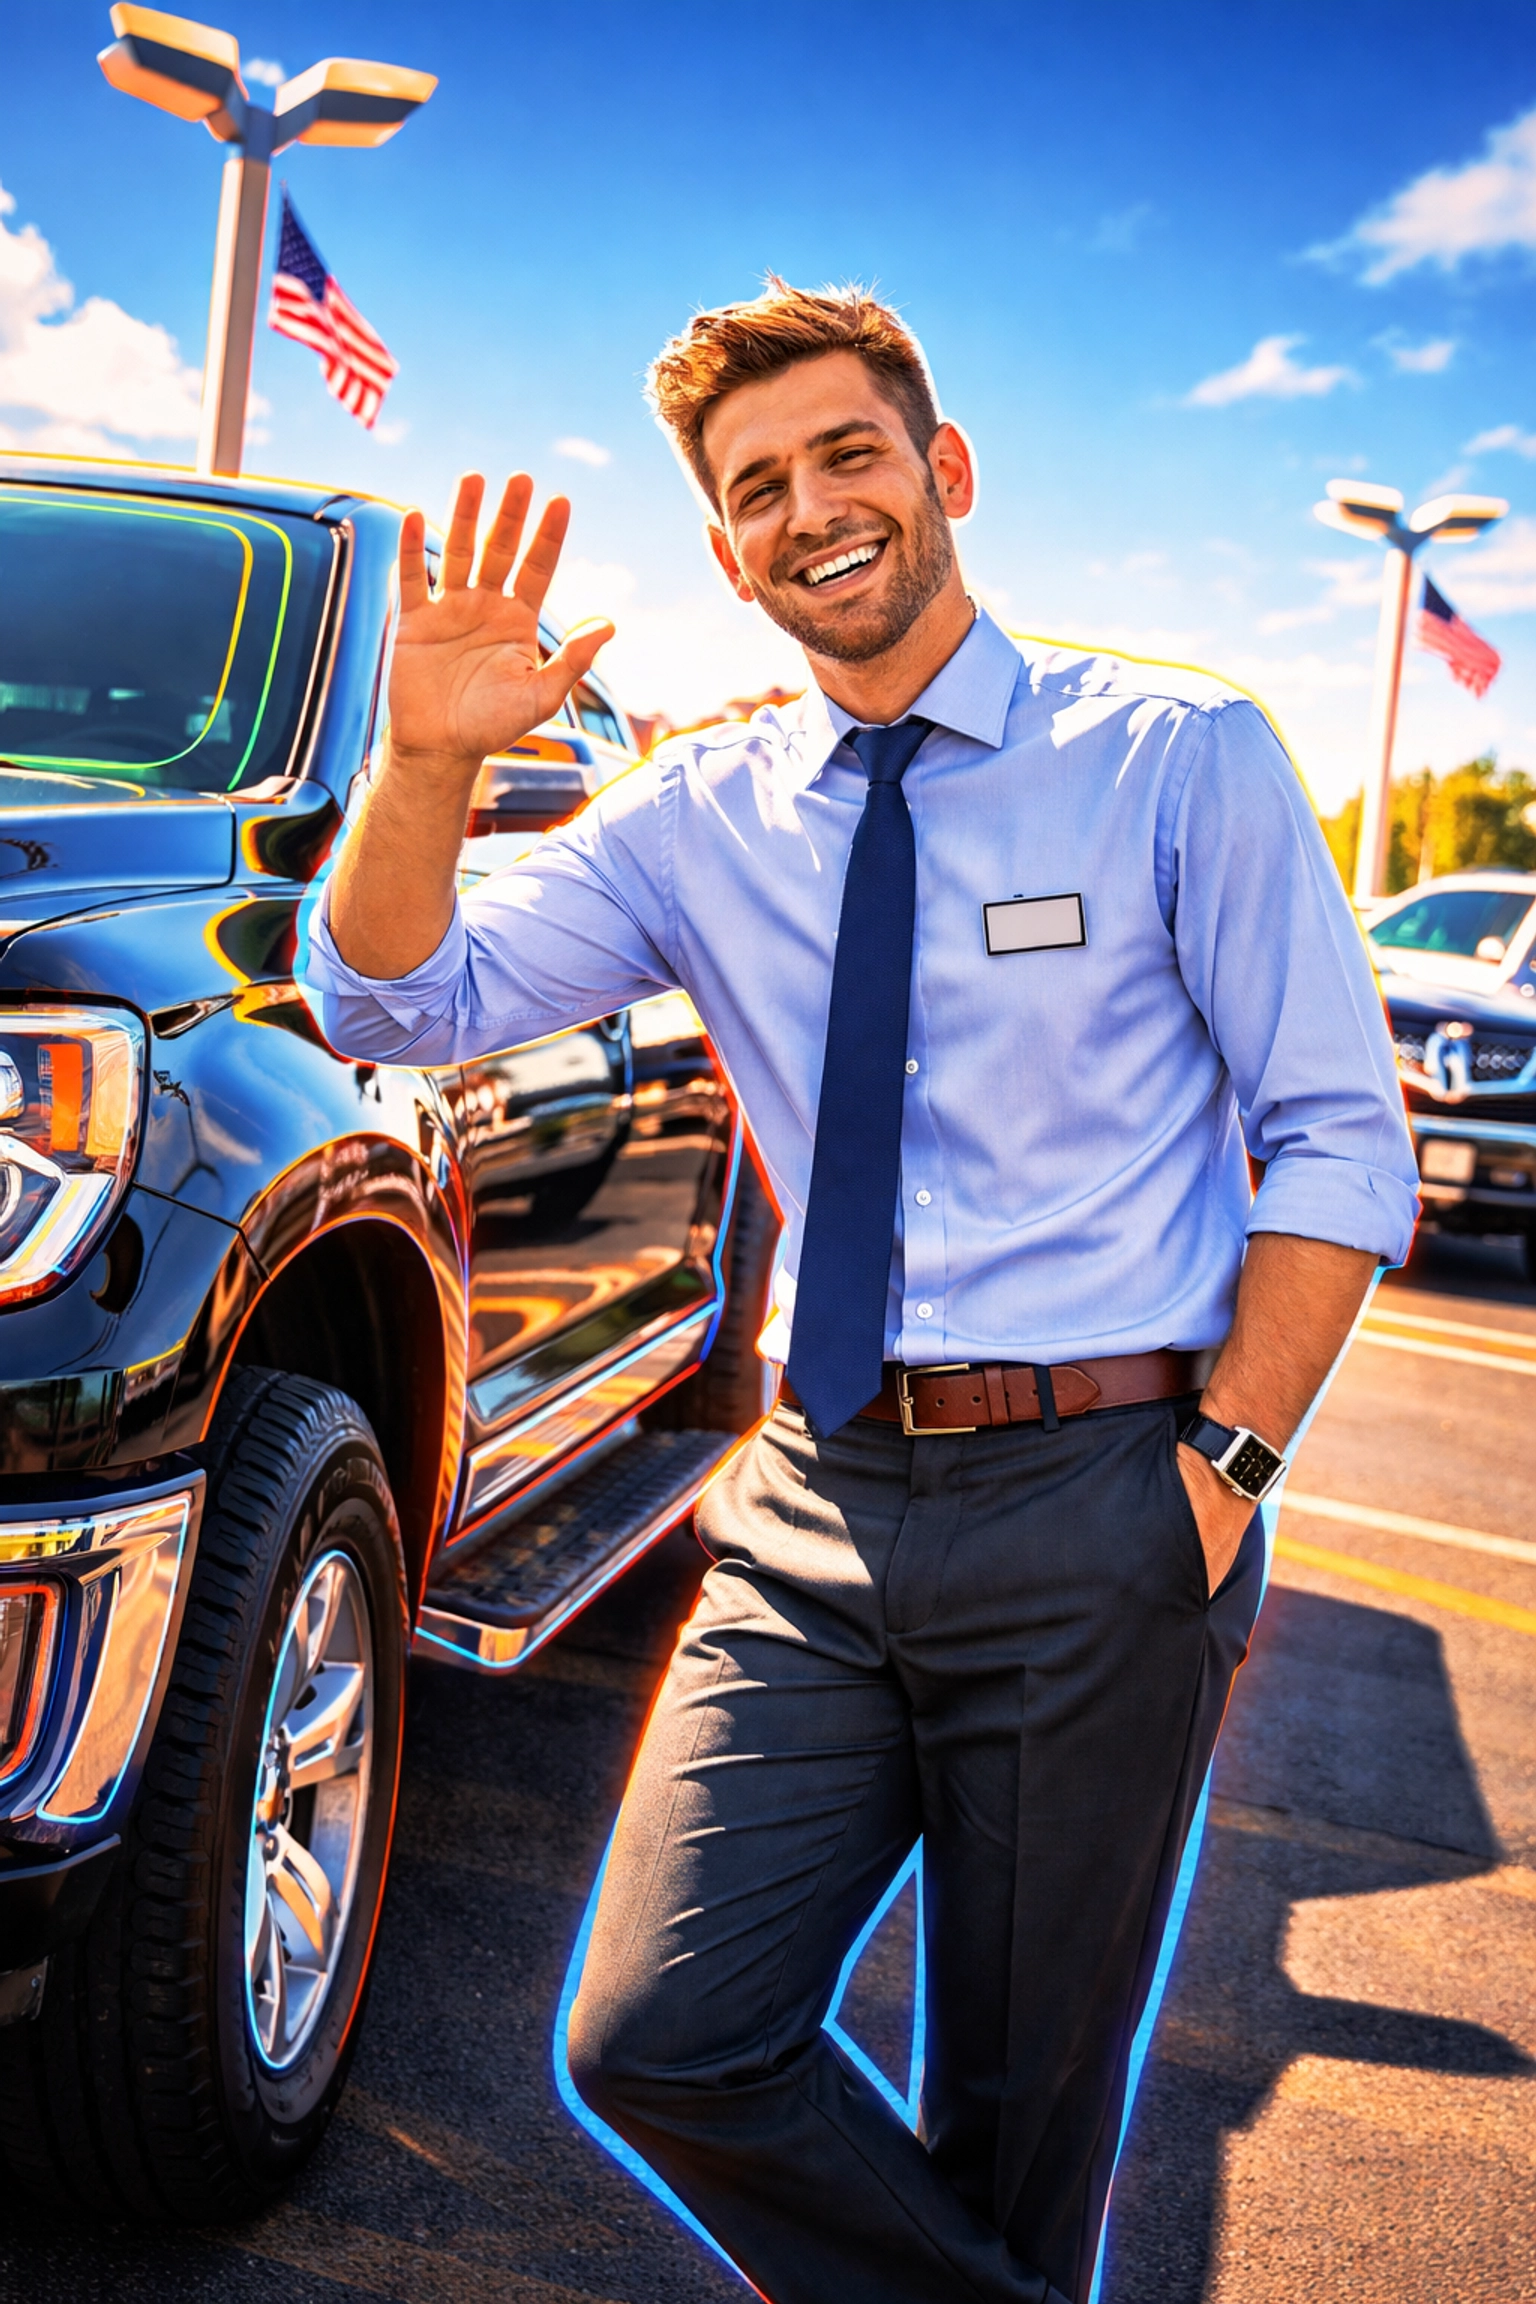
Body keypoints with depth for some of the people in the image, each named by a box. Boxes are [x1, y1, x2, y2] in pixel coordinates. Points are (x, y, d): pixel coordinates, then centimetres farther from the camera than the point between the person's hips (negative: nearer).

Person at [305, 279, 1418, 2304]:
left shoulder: (1179, 761, -1)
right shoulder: (701, 815, 8)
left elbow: (1341, 1147, -3)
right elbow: (394, 1007, 2)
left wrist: (1225, 1461, -11)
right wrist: (426, 761, -15)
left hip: (1096, 1521, -3)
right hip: (817, 1513, 3)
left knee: (1019, 2110, 10)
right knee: (661, 2044, -5)